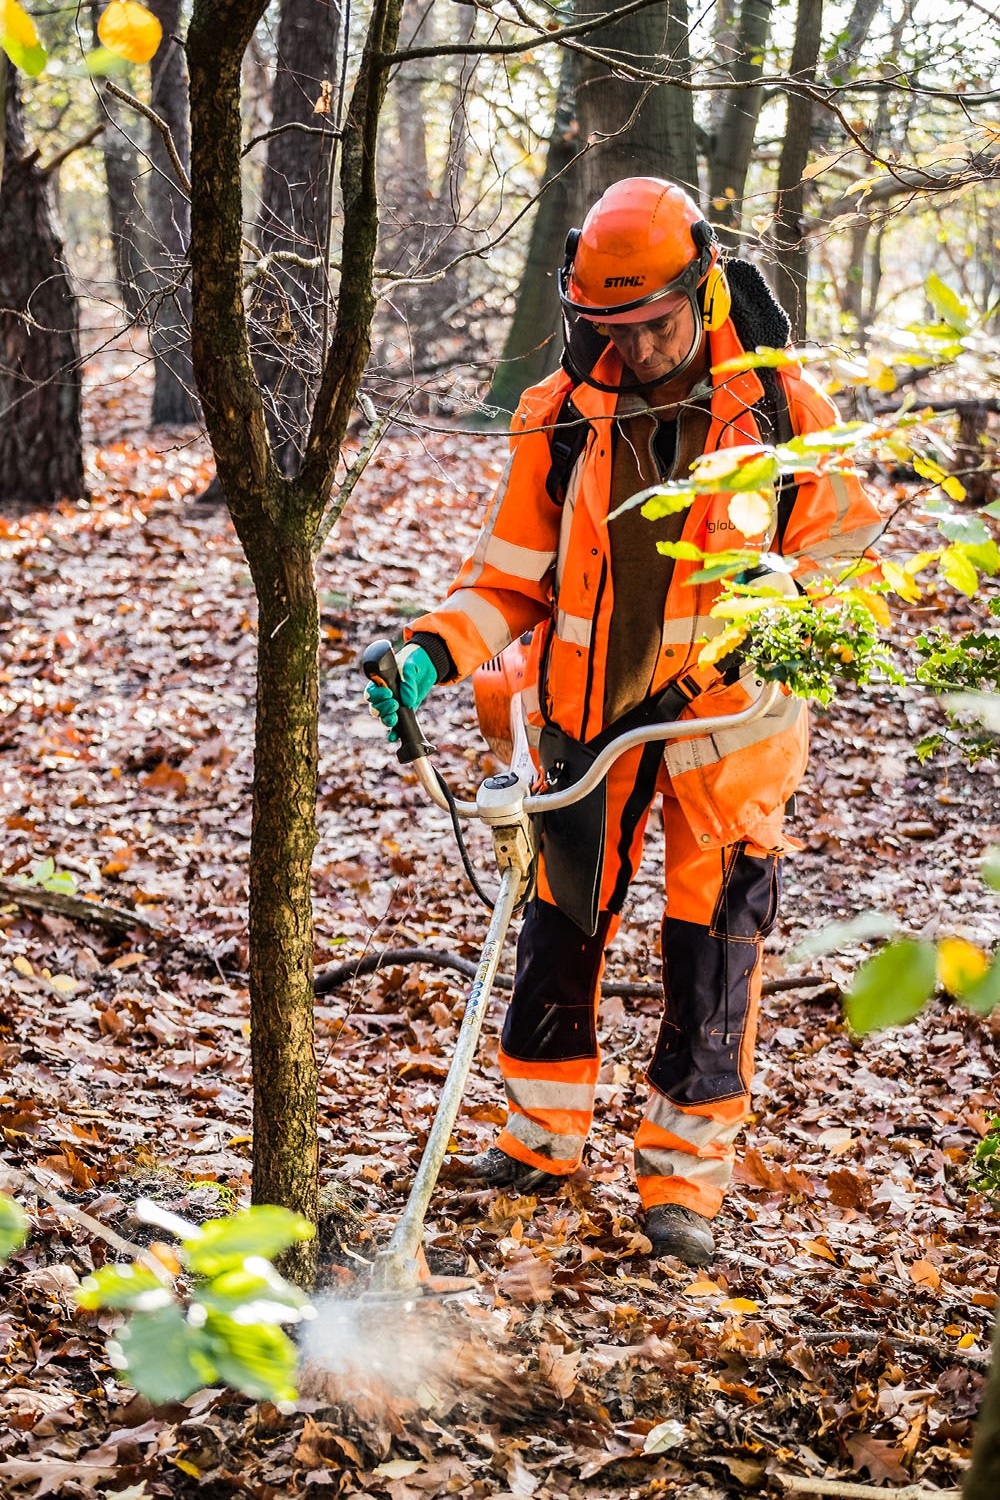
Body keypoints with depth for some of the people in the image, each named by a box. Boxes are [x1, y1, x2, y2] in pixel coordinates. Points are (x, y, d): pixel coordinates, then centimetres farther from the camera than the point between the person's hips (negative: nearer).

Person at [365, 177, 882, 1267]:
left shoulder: (782, 409, -8)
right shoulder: (558, 419, -4)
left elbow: (840, 551, 2)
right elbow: (510, 577, 2)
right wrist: (434, 651, -14)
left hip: (726, 717, -2)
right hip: (586, 713, 2)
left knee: (710, 950, -1)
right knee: (559, 923, 10)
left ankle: (684, 1176, 11)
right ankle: (542, 1137, 27)